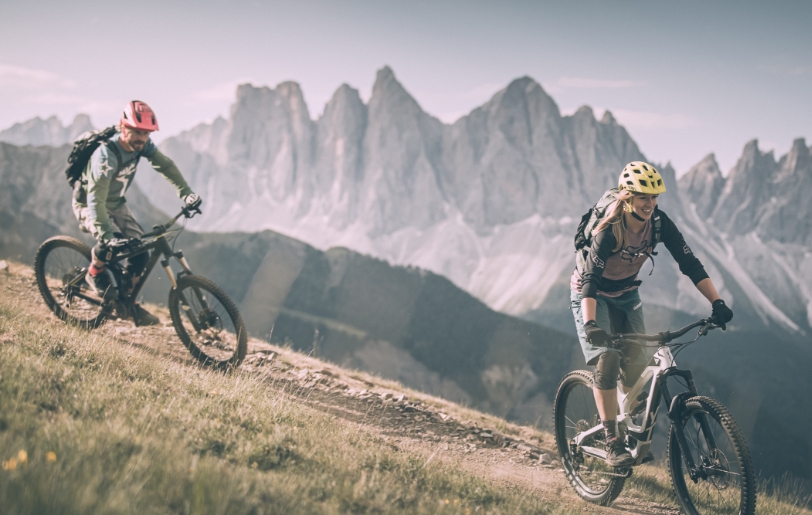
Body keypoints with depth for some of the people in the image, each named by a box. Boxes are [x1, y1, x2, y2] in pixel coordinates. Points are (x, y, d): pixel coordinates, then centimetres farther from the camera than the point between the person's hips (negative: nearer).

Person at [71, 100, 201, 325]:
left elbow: (165, 165, -7)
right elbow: (96, 200, -43)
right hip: (88, 205, -6)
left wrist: (186, 192, -20)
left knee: (140, 251, -6)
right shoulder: (106, 155, -36)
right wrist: (106, 235, -54)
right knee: (111, 241, -33)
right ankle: (95, 274, -3)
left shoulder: (142, 145, -17)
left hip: (116, 204, 7)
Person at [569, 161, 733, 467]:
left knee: (636, 362, -6)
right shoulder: (609, 230, -32)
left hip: (626, 294, 5)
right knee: (607, 359, -21)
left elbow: (689, 263, -19)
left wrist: (717, 303, -30)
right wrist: (590, 324, -53)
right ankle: (612, 442, -17)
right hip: (591, 294, -5)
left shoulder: (658, 222, -20)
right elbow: (590, 279, -39)